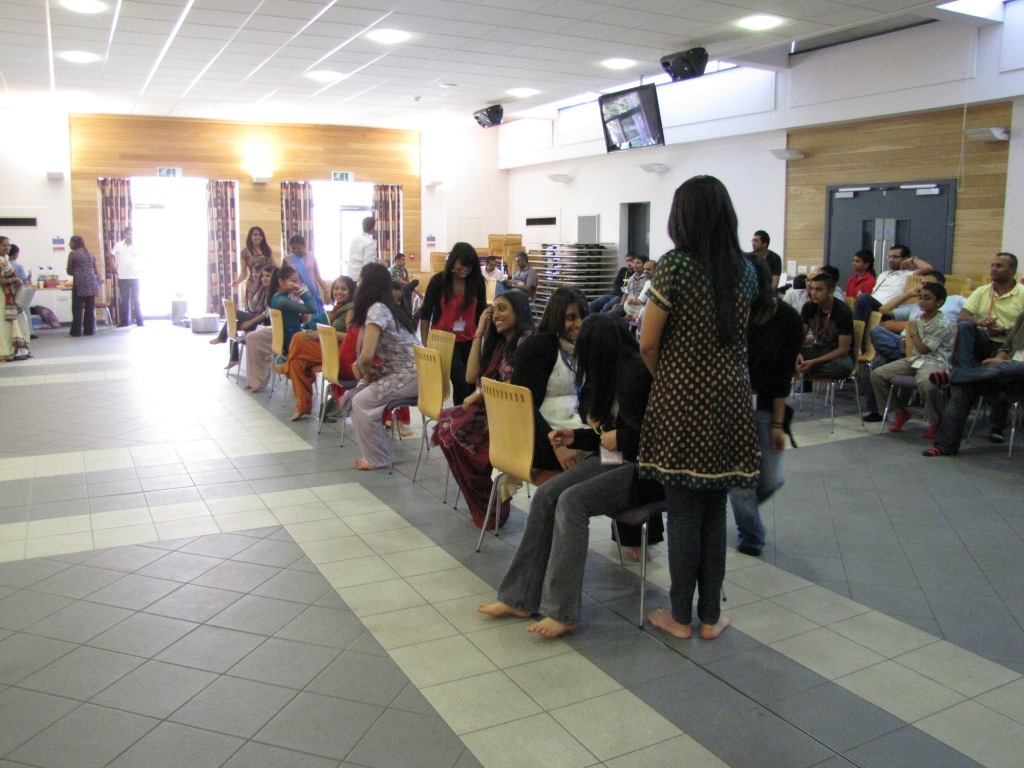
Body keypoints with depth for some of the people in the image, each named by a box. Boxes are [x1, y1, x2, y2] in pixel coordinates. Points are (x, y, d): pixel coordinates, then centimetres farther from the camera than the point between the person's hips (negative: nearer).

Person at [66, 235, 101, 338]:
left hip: (80, 284, -5)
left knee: (77, 309, 1)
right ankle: (89, 330, 9)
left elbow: (69, 271, 1)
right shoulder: (89, 253, 14)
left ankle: (76, 330, 2)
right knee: (90, 308, 7)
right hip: (92, 283, 5)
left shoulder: (73, 254, -2)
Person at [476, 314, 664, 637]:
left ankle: (562, 611, -20)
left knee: (572, 500, -27)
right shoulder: (615, 373, 12)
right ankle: (520, 598, -6)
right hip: (615, 460, 9)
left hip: (644, 469, -9)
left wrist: (617, 438, -10)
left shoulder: (638, 372, -16)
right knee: (545, 495, -10)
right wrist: (575, 436, 13)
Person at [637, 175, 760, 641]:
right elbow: (738, 334, 11)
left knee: (683, 511, 5)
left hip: (683, 400, -5)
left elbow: (648, 343, -9)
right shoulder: (745, 270, 6)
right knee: (714, 511, 13)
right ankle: (710, 616, 22)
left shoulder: (675, 265, -11)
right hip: (730, 399, 5)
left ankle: (681, 616, 17)